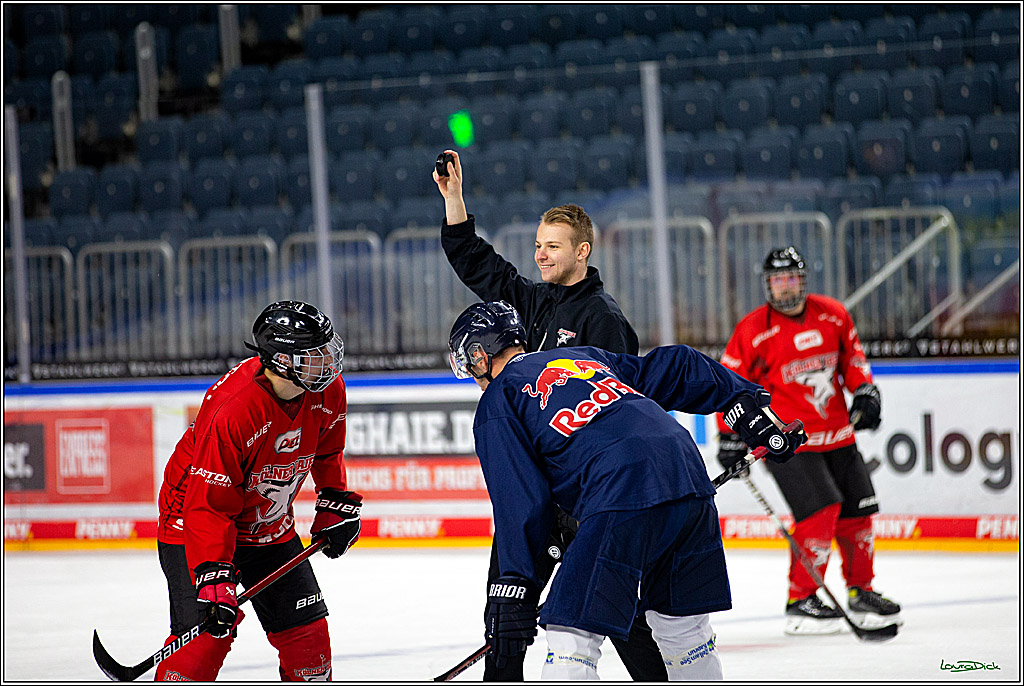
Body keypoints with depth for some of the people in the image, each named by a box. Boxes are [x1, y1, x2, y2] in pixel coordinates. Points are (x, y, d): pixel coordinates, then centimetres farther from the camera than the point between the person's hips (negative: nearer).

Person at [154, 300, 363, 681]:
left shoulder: (327, 391, -12)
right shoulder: (231, 411, -34)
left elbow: (326, 450, 13)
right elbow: (208, 505, -32)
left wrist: (337, 503, 8)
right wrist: (214, 579, -37)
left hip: (271, 528, 7)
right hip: (194, 522, -7)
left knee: (307, 631, 6)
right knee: (205, 634, -18)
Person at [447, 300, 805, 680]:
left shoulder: (496, 402, 12)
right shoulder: (587, 356, 31)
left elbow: (519, 503, 2)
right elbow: (674, 368, 29)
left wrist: (513, 590, 1)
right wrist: (747, 403, 34)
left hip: (623, 499, -7)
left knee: (571, 636, -6)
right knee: (683, 625, 22)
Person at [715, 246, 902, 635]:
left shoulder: (833, 315, 3)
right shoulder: (753, 330, -10)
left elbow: (852, 356, 20)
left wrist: (865, 392, 7)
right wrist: (731, 436, -4)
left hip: (837, 435, 6)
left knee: (857, 512, 8)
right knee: (821, 510, -19)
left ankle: (861, 592, 26)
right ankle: (800, 601, -11)